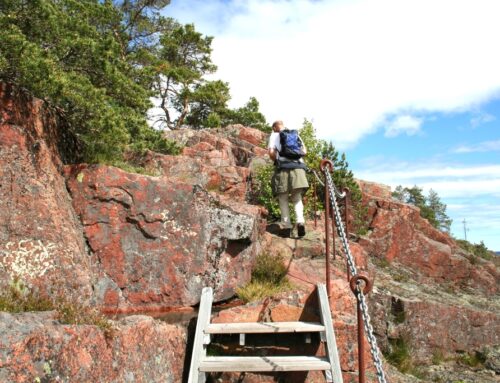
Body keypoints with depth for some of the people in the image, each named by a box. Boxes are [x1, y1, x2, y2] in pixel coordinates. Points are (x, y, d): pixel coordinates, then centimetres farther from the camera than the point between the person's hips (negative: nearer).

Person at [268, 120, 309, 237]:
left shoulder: (274, 135, 10)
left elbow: (271, 152, -3)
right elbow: (304, 151, 13)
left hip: (283, 167, -2)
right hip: (298, 167, 2)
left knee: (283, 198, 4)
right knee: (297, 198, 7)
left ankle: (286, 226, -4)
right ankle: (300, 221, -14)